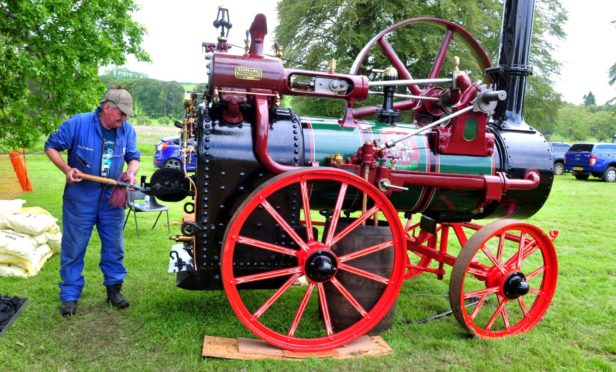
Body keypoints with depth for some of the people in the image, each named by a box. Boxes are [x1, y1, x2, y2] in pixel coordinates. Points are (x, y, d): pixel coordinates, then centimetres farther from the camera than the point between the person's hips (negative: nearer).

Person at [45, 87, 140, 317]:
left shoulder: (127, 130, -2)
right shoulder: (78, 124, -13)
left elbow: (133, 157, 9)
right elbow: (51, 146, -3)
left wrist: (131, 173, -12)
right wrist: (66, 169, -17)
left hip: (112, 198, 3)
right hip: (80, 198, -3)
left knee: (114, 246, 11)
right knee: (73, 248, 6)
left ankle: (114, 287, 28)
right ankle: (70, 296, 19)